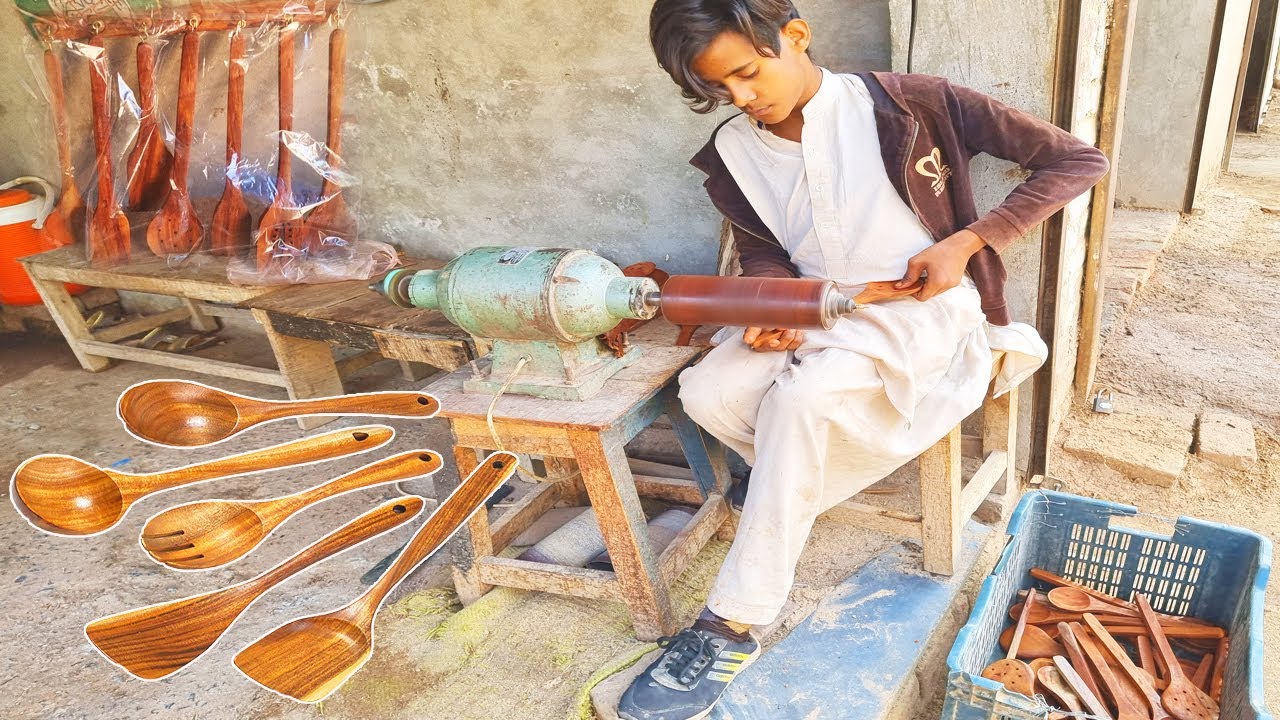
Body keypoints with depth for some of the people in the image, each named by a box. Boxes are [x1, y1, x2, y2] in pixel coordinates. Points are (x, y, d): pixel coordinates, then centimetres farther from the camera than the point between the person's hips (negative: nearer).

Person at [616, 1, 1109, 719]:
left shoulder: (905, 103, -10)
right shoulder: (733, 152, 2)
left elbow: (1080, 159, -6)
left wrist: (966, 241, -14)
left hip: (922, 307, -4)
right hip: (811, 311, 5)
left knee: (798, 395, -33)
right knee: (708, 392, -24)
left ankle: (734, 626, -19)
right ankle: (801, 485, 7)